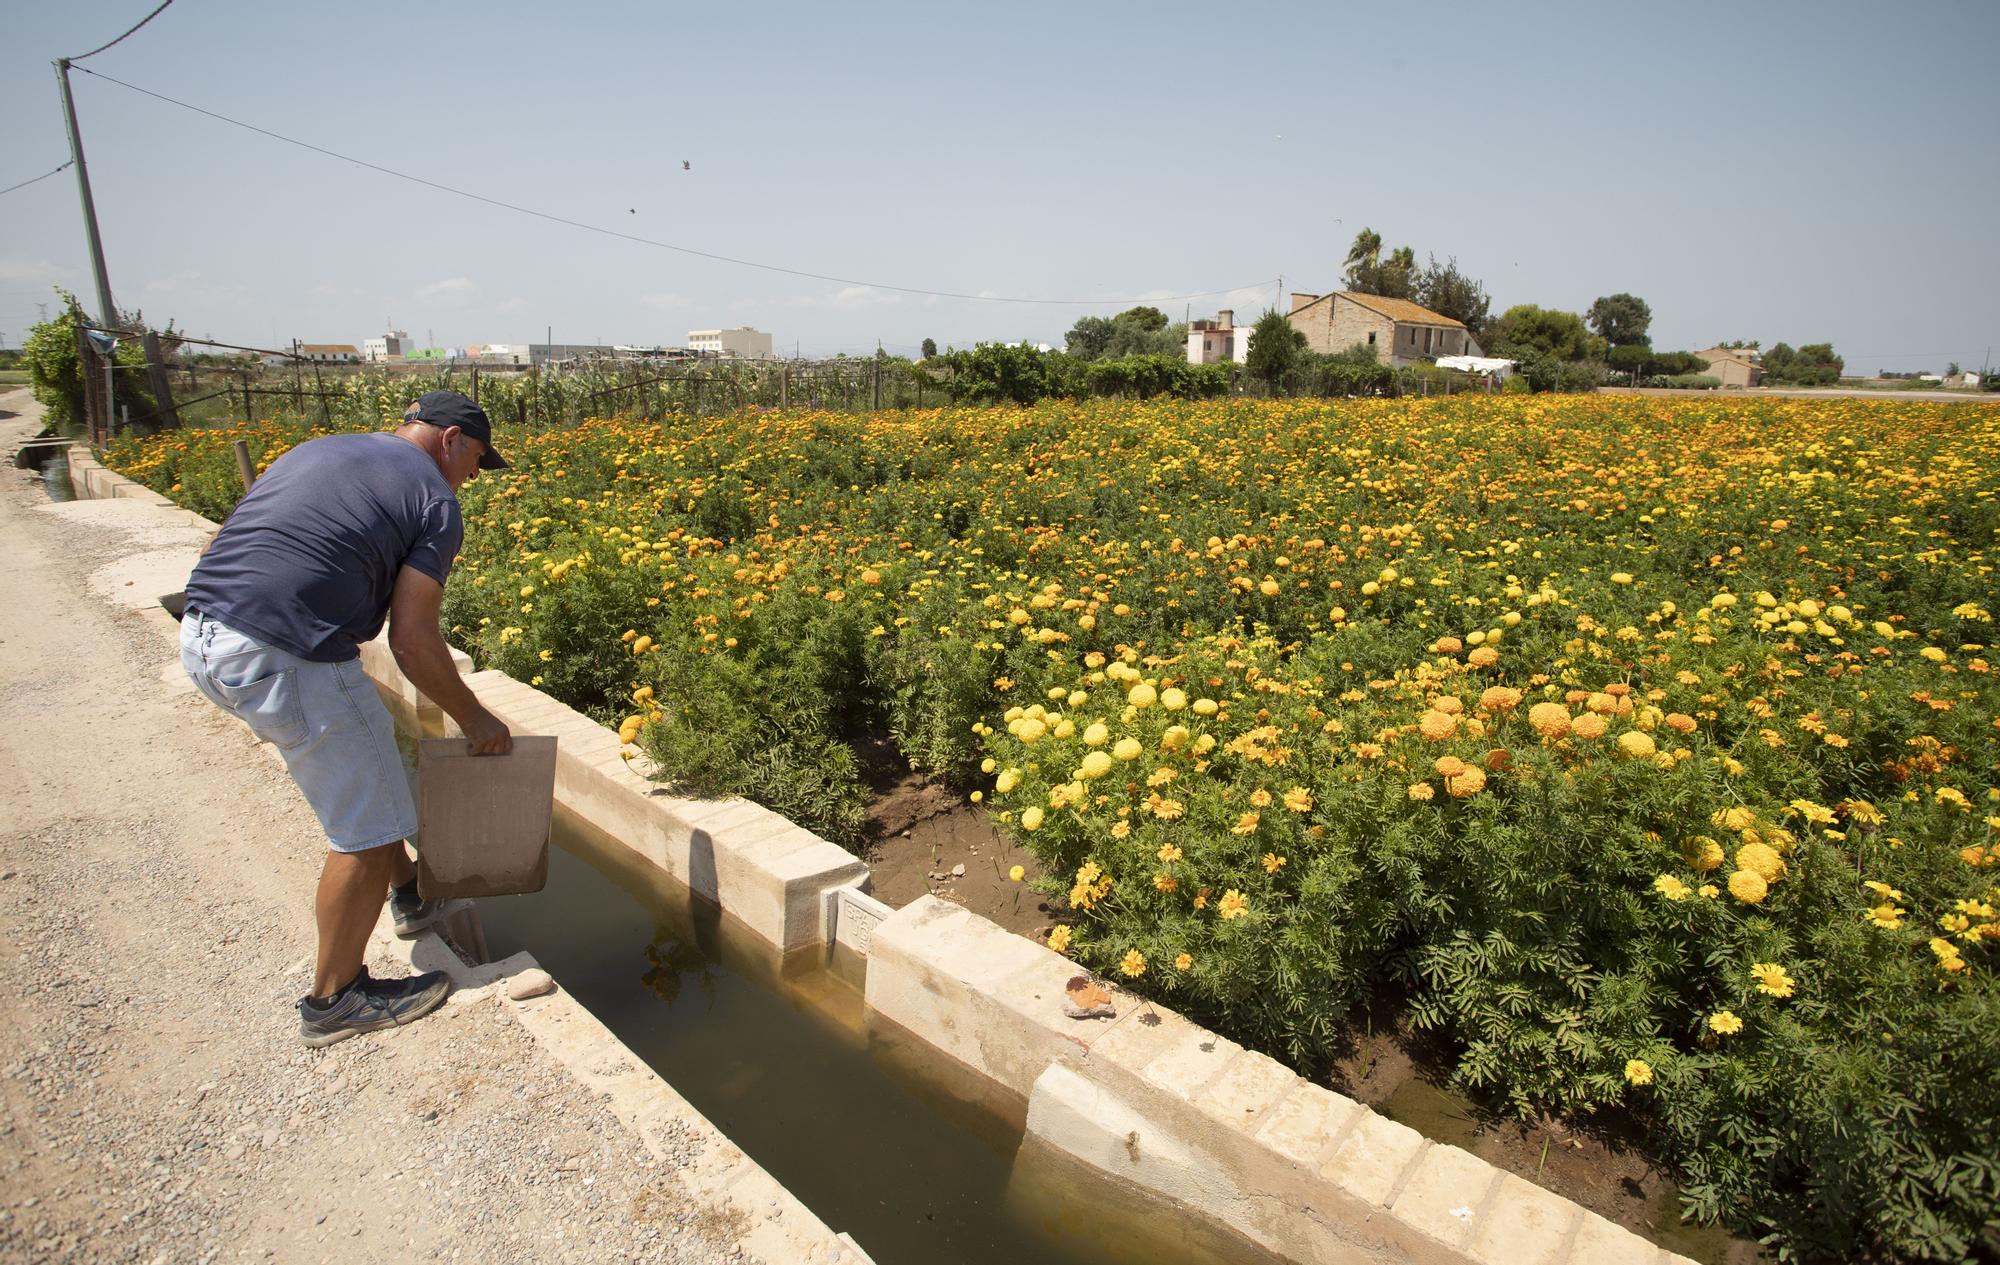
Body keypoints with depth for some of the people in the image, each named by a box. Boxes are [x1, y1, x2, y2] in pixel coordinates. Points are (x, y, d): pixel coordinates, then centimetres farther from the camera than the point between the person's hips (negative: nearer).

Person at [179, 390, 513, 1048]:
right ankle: (335, 1000, 22)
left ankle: (409, 894, 43)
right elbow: (412, 642, -8)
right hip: (286, 662, -9)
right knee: (366, 828, 6)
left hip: (201, 634, 10)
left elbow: (229, 546, 22)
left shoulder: (312, 451, 21)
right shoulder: (434, 500, -3)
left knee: (369, 751, 28)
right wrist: (474, 719, 5)